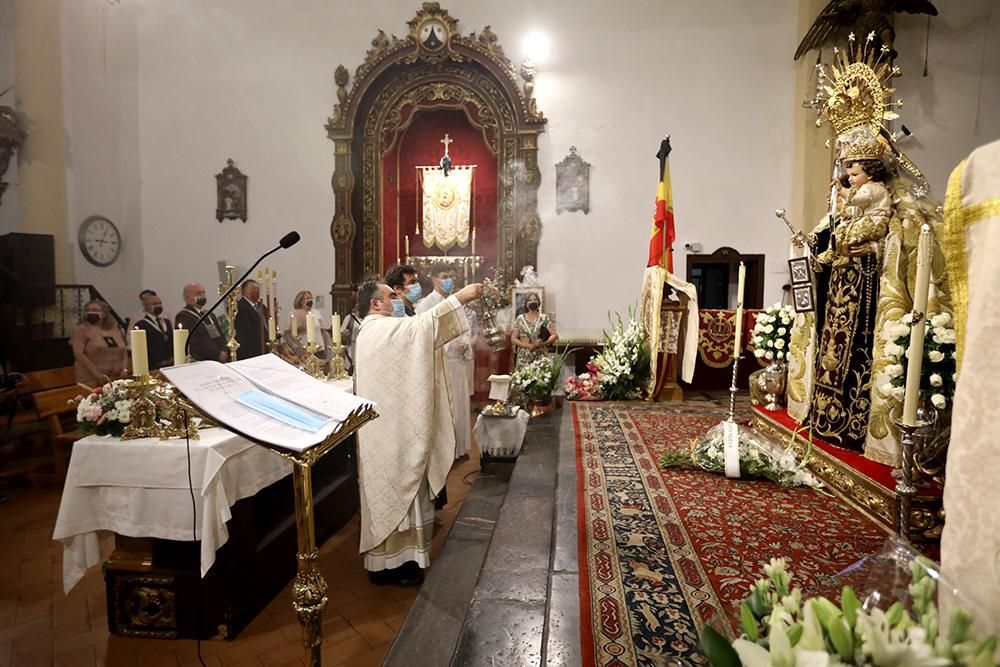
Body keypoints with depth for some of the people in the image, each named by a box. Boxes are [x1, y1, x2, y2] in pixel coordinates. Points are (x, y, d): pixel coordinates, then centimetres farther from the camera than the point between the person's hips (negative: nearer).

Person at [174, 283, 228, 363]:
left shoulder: (210, 315, 23)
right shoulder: (183, 317, -3)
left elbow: (221, 337, 17)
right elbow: (196, 343, -13)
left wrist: (224, 352, -3)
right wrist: (218, 355, -15)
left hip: (220, 363, 6)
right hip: (199, 363, -6)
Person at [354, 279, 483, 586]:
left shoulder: (375, 331, 18)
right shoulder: (382, 328, -17)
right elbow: (422, 323, -29)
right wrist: (460, 296, -27)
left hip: (388, 426, 11)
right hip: (390, 428, -11)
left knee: (391, 491, 17)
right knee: (395, 491, -1)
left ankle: (388, 556, 29)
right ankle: (390, 563, 11)